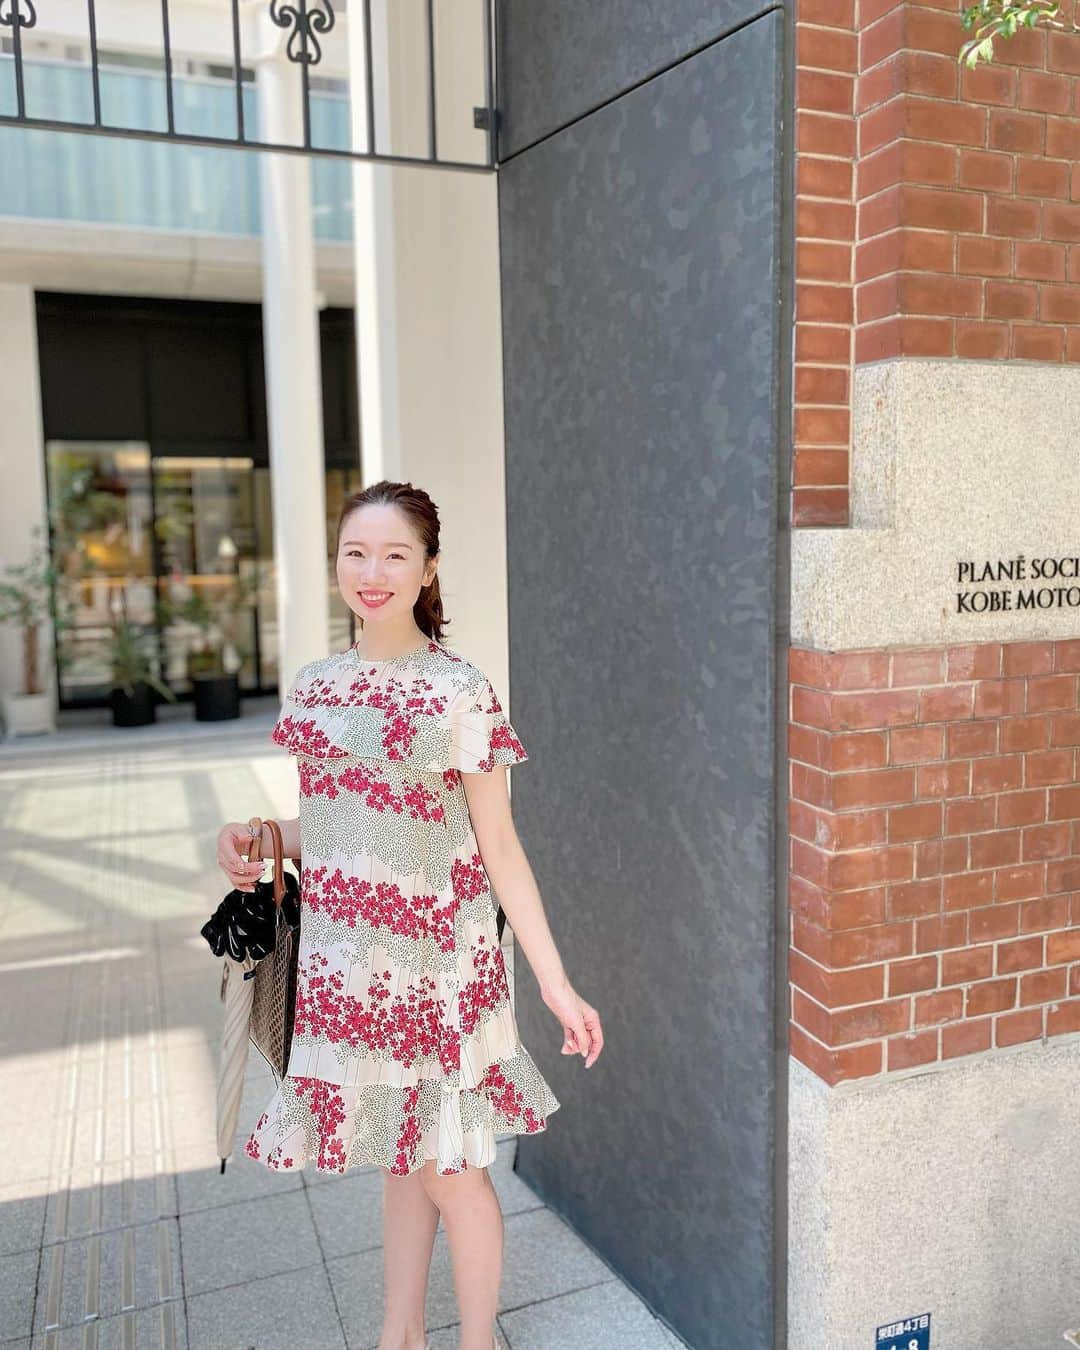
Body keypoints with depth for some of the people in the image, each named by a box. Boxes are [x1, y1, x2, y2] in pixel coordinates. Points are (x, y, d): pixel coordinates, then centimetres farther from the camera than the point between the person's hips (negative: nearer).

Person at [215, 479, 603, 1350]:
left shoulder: (461, 691, -13)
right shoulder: (314, 686, 3)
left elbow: (498, 845, -10)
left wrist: (556, 982, -10)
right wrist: (253, 840, -8)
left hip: (434, 961, -5)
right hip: (343, 961, 5)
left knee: (451, 1170, 10)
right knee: (398, 1158, 21)